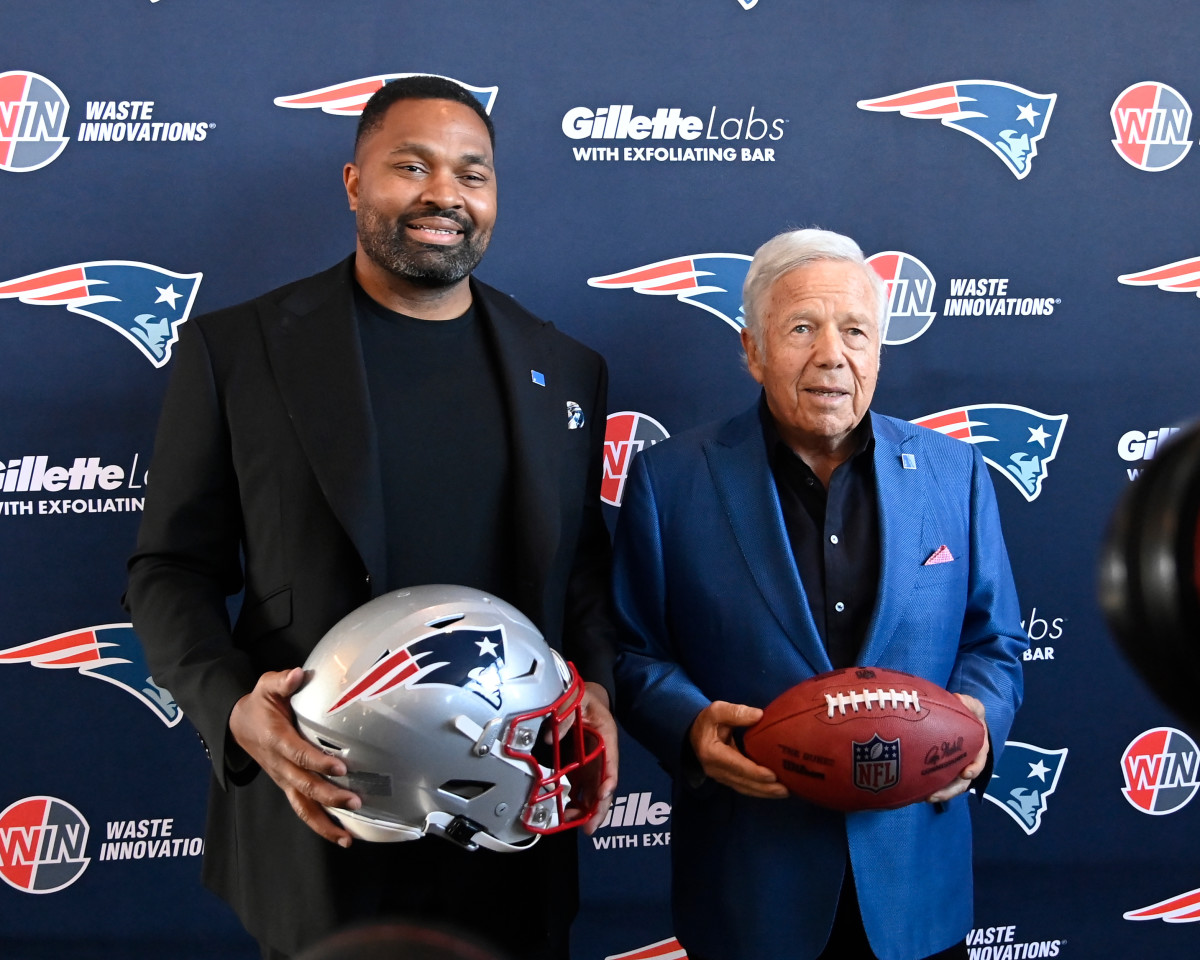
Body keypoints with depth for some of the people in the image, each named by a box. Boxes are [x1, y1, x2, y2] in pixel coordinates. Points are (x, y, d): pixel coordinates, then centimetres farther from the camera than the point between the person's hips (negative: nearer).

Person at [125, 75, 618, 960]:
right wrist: (233, 709, -16)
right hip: (324, 816, -2)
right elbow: (171, 570, 0)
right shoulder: (235, 351, -1)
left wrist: (595, 692, -4)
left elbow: (582, 570, 13)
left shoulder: (567, 370, 8)